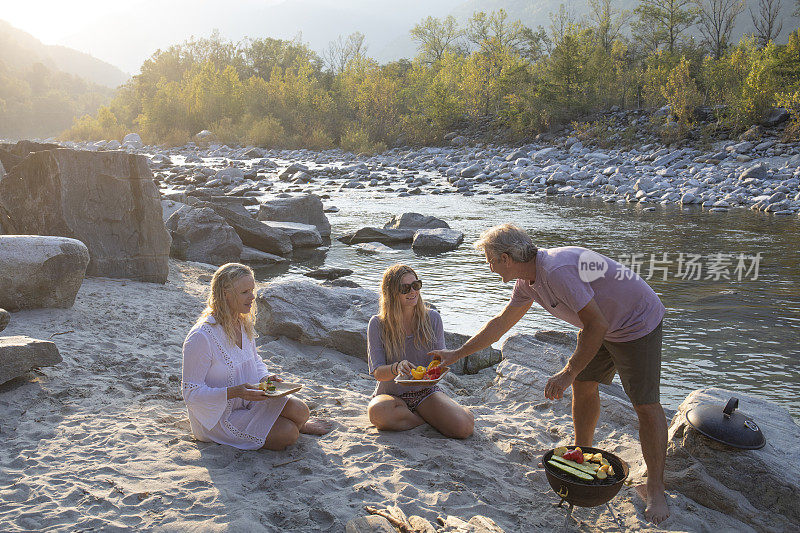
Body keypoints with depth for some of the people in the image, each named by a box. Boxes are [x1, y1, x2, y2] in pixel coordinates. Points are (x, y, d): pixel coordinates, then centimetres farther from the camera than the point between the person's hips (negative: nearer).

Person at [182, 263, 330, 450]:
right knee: (287, 434, -19)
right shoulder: (200, 337, -25)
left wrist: (264, 378, -6)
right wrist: (235, 392, -33)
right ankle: (299, 427, 14)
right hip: (218, 418, -7)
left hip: (249, 400, 7)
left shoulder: (244, 324, 1)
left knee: (299, 410, -15)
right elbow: (191, 393, -21)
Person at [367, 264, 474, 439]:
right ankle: (429, 419, -10)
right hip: (391, 394, 0)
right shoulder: (378, 324, -7)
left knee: (464, 427, -27)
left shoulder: (432, 318, 0)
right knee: (377, 412, -37)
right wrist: (396, 368, -35)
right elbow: (377, 372, -12)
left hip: (426, 391, 0)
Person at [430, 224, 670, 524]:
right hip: (600, 324, 9)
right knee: (583, 385, 13)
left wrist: (567, 373, -24)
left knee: (646, 405, -6)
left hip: (637, 324, -9)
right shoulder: (528, 281, -2)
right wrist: (456, 354, 15)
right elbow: (500, 323, 11)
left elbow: (597, 325, -30)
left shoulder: (557, 271, -33)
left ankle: (655, 489, 6)